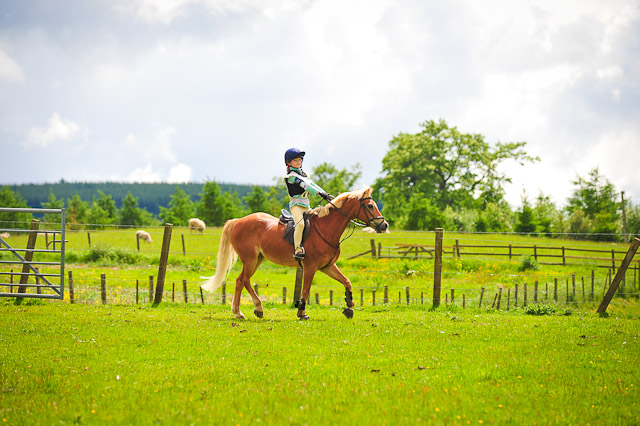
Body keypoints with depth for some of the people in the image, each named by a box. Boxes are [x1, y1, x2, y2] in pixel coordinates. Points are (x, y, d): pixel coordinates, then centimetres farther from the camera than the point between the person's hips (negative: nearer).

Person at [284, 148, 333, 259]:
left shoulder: (304, 174, 21)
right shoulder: (291, 176, -6)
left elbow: (313, 185, 15)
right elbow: (305, 186, -17)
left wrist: (326, 195, 0)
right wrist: (320, 193, -26)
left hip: (306, 206, 9)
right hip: (296, 205, -9)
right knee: (300, 224, -30)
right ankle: (297, 249, -30)